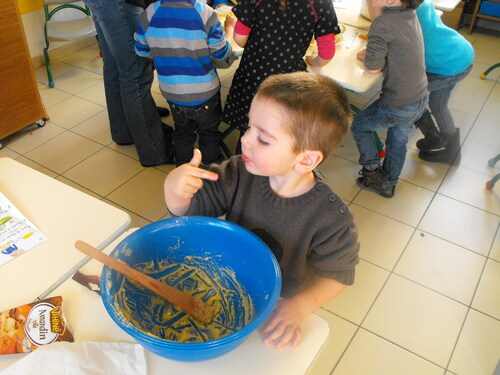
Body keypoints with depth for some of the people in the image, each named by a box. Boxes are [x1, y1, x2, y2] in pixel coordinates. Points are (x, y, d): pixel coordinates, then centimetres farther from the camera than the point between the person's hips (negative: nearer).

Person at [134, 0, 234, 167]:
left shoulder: (149, 14, -14)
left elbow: (141, 50, 0)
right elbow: (222, 53, -11)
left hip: (172, 92, 3)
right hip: (205, 93, -3)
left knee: (182, 131, 27)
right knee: (209, 133, 21)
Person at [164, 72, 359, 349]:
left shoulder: (332, 219, -28)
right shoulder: (239, 175, -19)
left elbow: (335, 275, -15)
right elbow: (186, 208, -11)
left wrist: (300, 306, -33)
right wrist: (174, 187, -34)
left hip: (277, 309, -2)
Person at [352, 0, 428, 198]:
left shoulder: (383, 24, -25)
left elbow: (373, 67, -17)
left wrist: (365, 56, 2)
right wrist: (370, 53, 1)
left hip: (397, 106, -7)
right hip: (420, 99, 8)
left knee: (359, 125, 16)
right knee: (398, 142, 23)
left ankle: (373, 171, 25)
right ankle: (388, 185, 40)